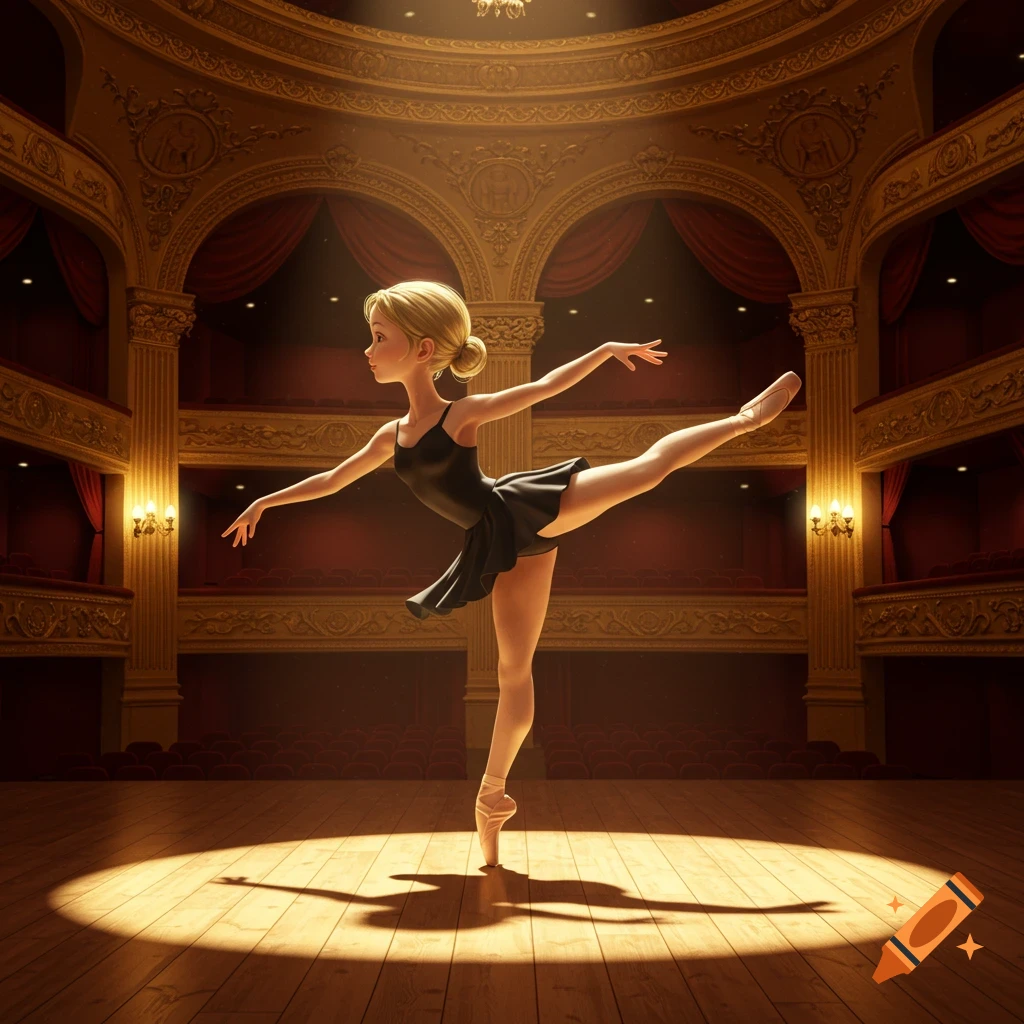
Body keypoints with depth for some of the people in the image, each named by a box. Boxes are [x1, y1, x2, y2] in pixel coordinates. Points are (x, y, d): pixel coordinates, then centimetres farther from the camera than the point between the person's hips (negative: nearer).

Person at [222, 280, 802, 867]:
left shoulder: (465, 413, -8)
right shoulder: (393, 436, 8)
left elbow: (546, 387, -7)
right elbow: (334, 479, 20)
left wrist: (607, 350, -11)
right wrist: (265, 501, 26)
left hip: (531, 511, -3)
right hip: (504, 549, 4)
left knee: (651, 465, -12)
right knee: (515, 669, 6)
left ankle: (744, 420, 6)